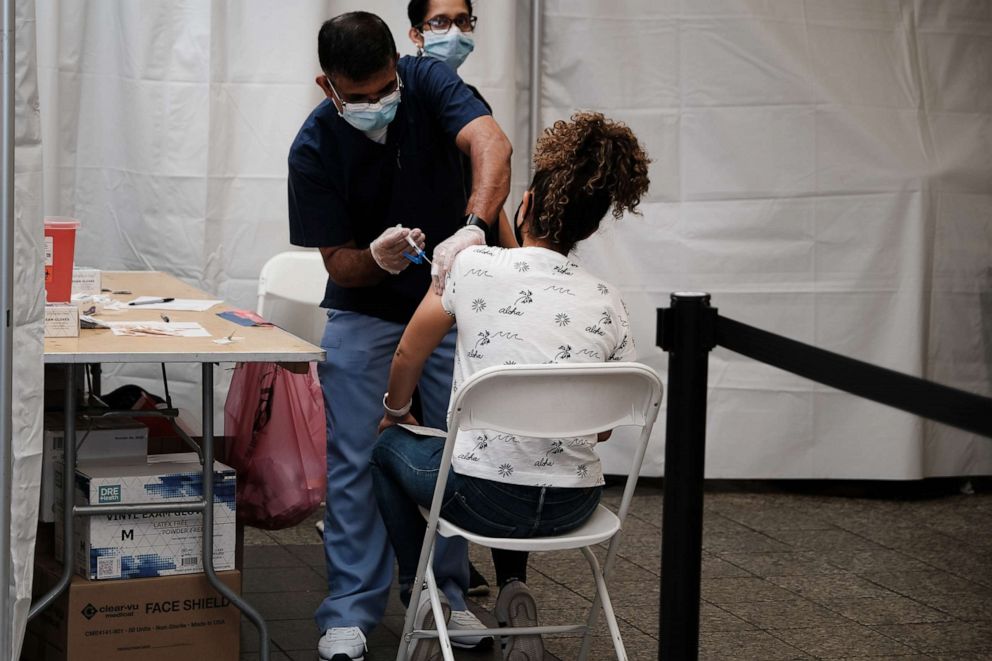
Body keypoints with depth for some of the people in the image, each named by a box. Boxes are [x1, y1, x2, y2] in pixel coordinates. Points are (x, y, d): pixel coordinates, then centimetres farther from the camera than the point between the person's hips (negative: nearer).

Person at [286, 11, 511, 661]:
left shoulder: (427, 82, -18)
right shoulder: (314, 149, -19)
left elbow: (492, 144, -36)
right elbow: (337, 263, -14)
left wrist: (469, 229, -52)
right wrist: (377, 257, -38)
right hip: (364, 309, -1)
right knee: (356, 459, -7)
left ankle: (446, 591, 19)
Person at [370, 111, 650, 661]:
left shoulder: (475, 265, -8)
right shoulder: (609, 302, 2)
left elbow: (409, 355, 5)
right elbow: (603, 428, 9)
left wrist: (394, 411, 26)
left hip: (487, 501, -3)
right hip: (574, 507, 3)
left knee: (388, 448, 29)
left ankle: (422, 592, 16)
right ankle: (513, 592, 20)